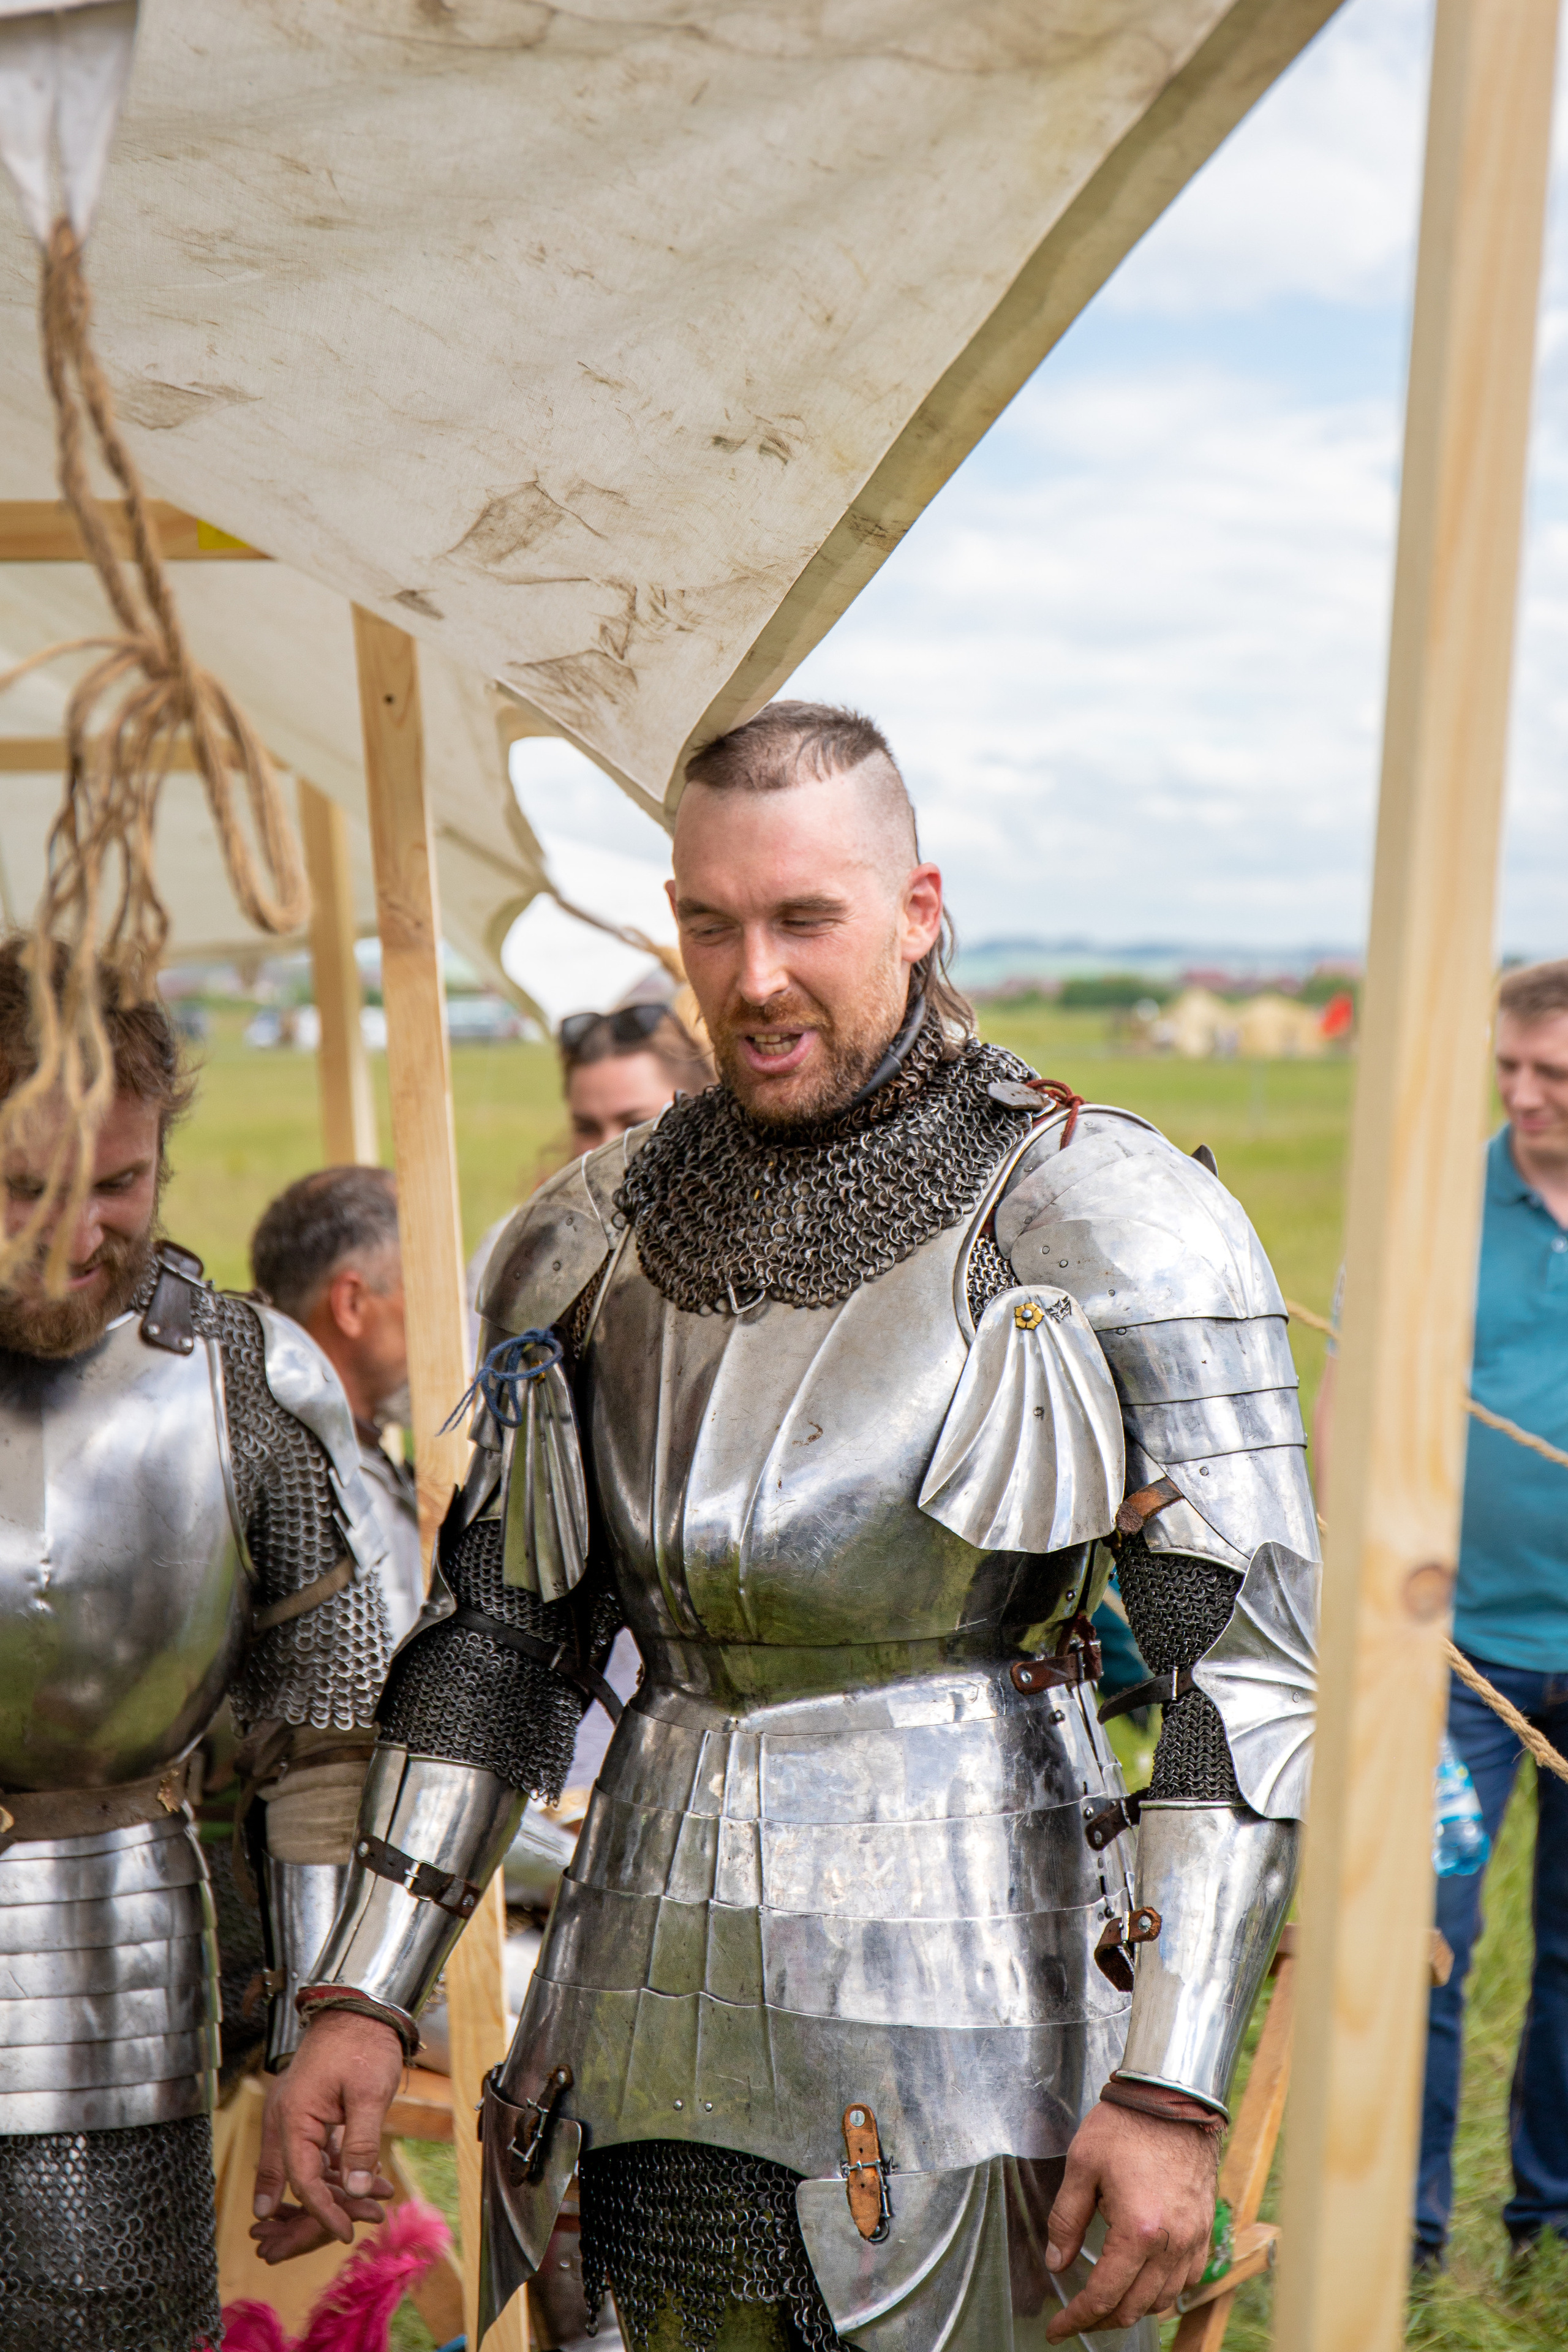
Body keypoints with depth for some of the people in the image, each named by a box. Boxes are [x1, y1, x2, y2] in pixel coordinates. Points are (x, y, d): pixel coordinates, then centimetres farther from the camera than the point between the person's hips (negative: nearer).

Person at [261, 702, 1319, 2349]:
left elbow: (1251, 1673, -12)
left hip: (962, 2003, -4)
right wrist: (363, 1997, 4)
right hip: (660, 2010, 5)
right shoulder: (596, 1236, 5)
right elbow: (492, 1642, 9)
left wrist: (1172, 2091, -17)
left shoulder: (1100, 1225, -10)